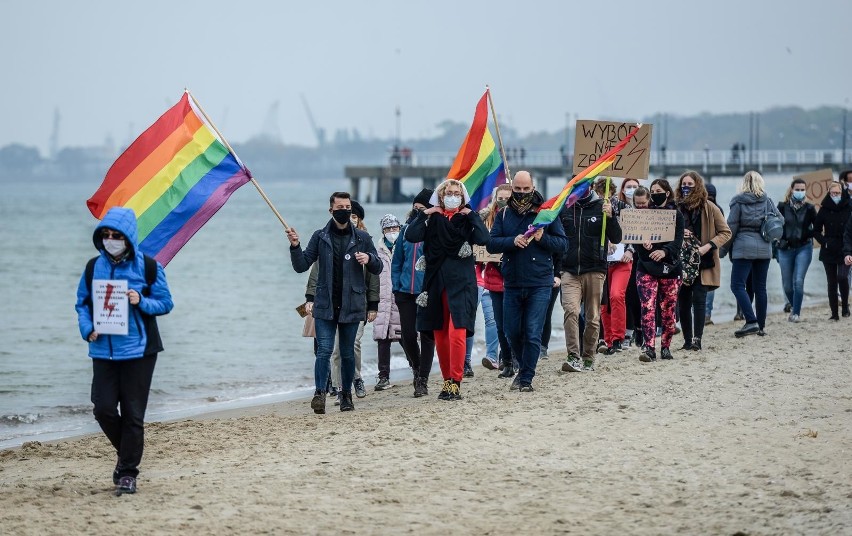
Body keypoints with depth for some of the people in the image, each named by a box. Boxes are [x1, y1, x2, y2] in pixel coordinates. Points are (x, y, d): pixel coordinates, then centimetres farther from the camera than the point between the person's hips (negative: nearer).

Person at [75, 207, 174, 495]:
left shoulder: (148, 267, -3)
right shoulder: (94, 267, 6)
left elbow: (166, 303, 1)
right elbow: (82, 303, 11)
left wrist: (142, 302, -18)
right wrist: (88, 329, -7)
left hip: (138, 349, -3)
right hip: (103, 350, 3)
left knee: (133, 413, 0)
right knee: (104, 409, -4)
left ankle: (128, 473, 11)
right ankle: (127, 454, 22)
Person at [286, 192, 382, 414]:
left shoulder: (362, 238, 7)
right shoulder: (320, 237, 5)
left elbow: (378, 269, 12)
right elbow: (301, 266, 4)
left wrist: (369, 258, -10)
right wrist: (295, 246, -13)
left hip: (351, 305, 1)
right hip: (325, 304, -1)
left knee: (347, 352, 6)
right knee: (324, 350, -11)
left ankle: (346, 394, 17)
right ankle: (319, 393, -15)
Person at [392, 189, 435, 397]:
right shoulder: (407, 228, 10)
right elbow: (397, 261, 16)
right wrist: (396, 286, 8)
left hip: (428, 292, -4)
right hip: (406, 292, 4)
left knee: (427, 335, 1)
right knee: (408, 335, 2)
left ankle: (423, 380, 7)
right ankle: (417, 370, 26)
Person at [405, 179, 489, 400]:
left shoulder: (468, 219, 5)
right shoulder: (432, 219, 9)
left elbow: (483, 239, -13)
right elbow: (411, 236, -6)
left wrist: (472, 216, -8)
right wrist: (424, 214, -6)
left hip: (461, 283, -3)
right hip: (436, 283, 3)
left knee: (457, 333, -14)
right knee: (440, 335, 7)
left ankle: (455, 382, -13)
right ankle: (447, 380, 17)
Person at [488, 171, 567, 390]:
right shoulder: (504, 214, 8)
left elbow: (562, 244, 1)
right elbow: (491, 244, -2)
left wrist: (543, 238, -16)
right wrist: (513, 241, -18)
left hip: (539, 284, -3)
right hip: (512, 283, 3)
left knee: (532, 333, -6)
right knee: (512, 332, 8)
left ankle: (526, 378, 3)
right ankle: (524, 367, 31)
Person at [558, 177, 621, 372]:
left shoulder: (601, 207, 3)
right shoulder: (564, 208, 8)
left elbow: (616, 239, -1)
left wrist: (610, 217, -16)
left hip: (594, 271, 0)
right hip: (570, 272, 0)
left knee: (593, 318, 5)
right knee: (570, 310, -18)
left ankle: (588, 359, 15)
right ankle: (573, 357, -21)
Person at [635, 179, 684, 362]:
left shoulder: (676, 215, 4)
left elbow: (678, 240, -7)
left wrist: (664, 251, -27)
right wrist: (643, 242, -23)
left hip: (669, 267, 0)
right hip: (647, 266, 0)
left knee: (668, 310, 4)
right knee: (648, 308, -12)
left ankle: (666, 347, 17)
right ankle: (648, 348, -17)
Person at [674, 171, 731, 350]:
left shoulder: (709, 208, -2)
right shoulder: (676, 208, 6)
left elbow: (725, 232, -1)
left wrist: (708, 246, -14)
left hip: (703, 262, -3)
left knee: (699, 298, -11)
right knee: (683, 301, 2)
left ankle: (697, 339, -12)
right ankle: (687, 340, 9)